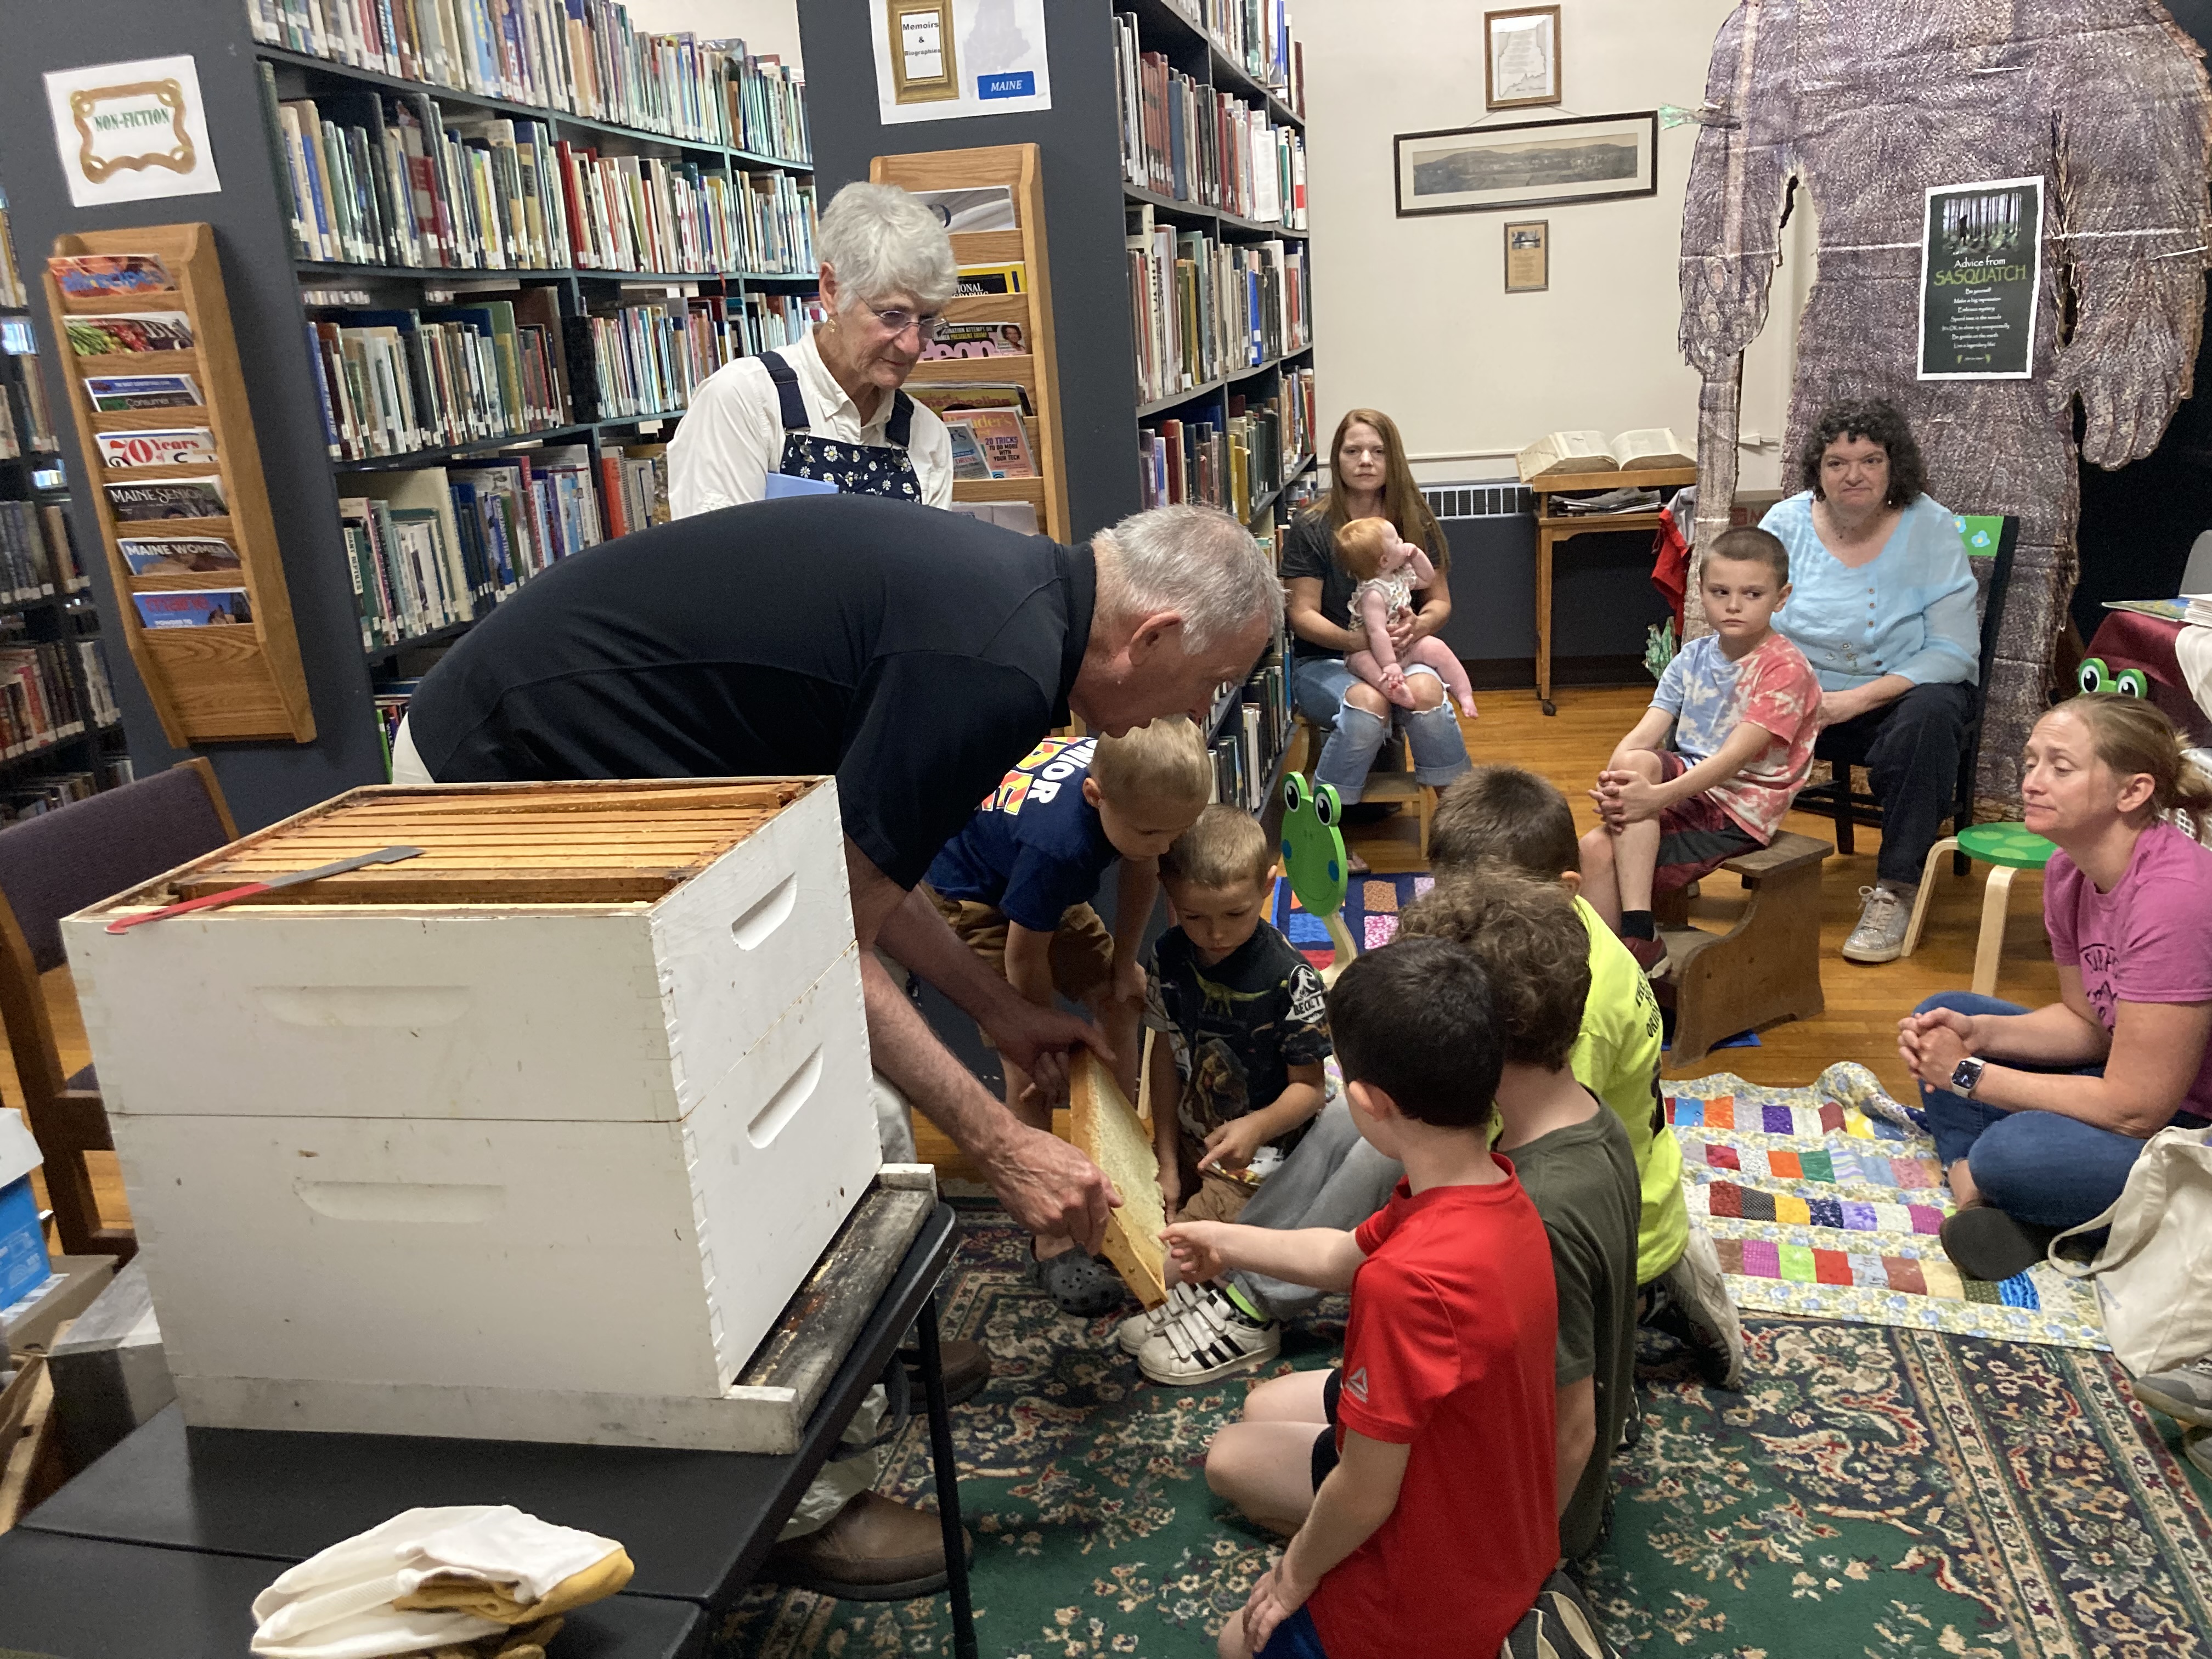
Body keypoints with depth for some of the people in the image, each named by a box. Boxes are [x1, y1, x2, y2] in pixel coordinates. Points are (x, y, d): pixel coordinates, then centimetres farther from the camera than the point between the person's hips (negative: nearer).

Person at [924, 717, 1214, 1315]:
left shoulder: (1135, 780, -25)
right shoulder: (1057, 842, -44)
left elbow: (1141, 875, -5)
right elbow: (1024, 956, -29)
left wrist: (1123, 965, -2)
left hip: (1039, 886, 8)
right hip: (968, 895, -7)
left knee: (1120, 999, 6)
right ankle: (1052, 1243, -6)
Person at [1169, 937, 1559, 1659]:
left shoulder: (1408, 1282, -41)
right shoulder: (1491, 1184, -14)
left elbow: (1364, 1498, -27)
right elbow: (1340, 1256, 6)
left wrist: (1295, 1573, -6)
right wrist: (1227, 1241, 21)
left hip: (1442, 1591, -8)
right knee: (1263, 1409, 23)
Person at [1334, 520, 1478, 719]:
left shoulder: (1400, 575, 2)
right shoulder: (1373, 593, -26)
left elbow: (1427, 579, 23)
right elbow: (1377, 632, -33)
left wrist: (1416, 554, 7)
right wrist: (1389, 665, -40)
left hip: (1405, 646, 8)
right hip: (1369, 649, -8)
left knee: (1436, 648, -10)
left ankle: (1465, 695, -5)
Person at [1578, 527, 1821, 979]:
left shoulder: (1784, 667, -10)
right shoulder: (1692, 658, 9)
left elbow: (1734, 757, -21)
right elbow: (1643, 734, -1)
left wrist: (1658, 796, -33)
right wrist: (1613, 788, -22)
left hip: (1740, 810, -6)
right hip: (1690, 794, 6)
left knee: (1637, 763, -29)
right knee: (1597, 848, -21)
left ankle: (1639, 936, -27)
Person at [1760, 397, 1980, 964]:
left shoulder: (1932, 529, -8)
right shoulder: (1786, 523, -2)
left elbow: (1953, 652, -13)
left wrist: (1857, 700, -25)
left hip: (1903, 690, -1)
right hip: (1803, 696, 2)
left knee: (1929, 713, -36)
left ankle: (1896, 890, -24)